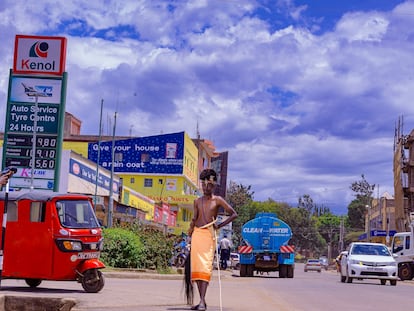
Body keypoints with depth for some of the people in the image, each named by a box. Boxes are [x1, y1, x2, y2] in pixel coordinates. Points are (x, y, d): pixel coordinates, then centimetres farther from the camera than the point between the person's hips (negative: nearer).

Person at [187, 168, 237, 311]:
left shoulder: (217, 200, 2)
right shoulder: (197, 201, 15)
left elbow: (233, 214, 1)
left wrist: (220, 225, -8)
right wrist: (191, 227, -1)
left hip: (209, 234, -5)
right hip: (196, 234, 5)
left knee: (205, 266, -14)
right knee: (196, 266, 2)